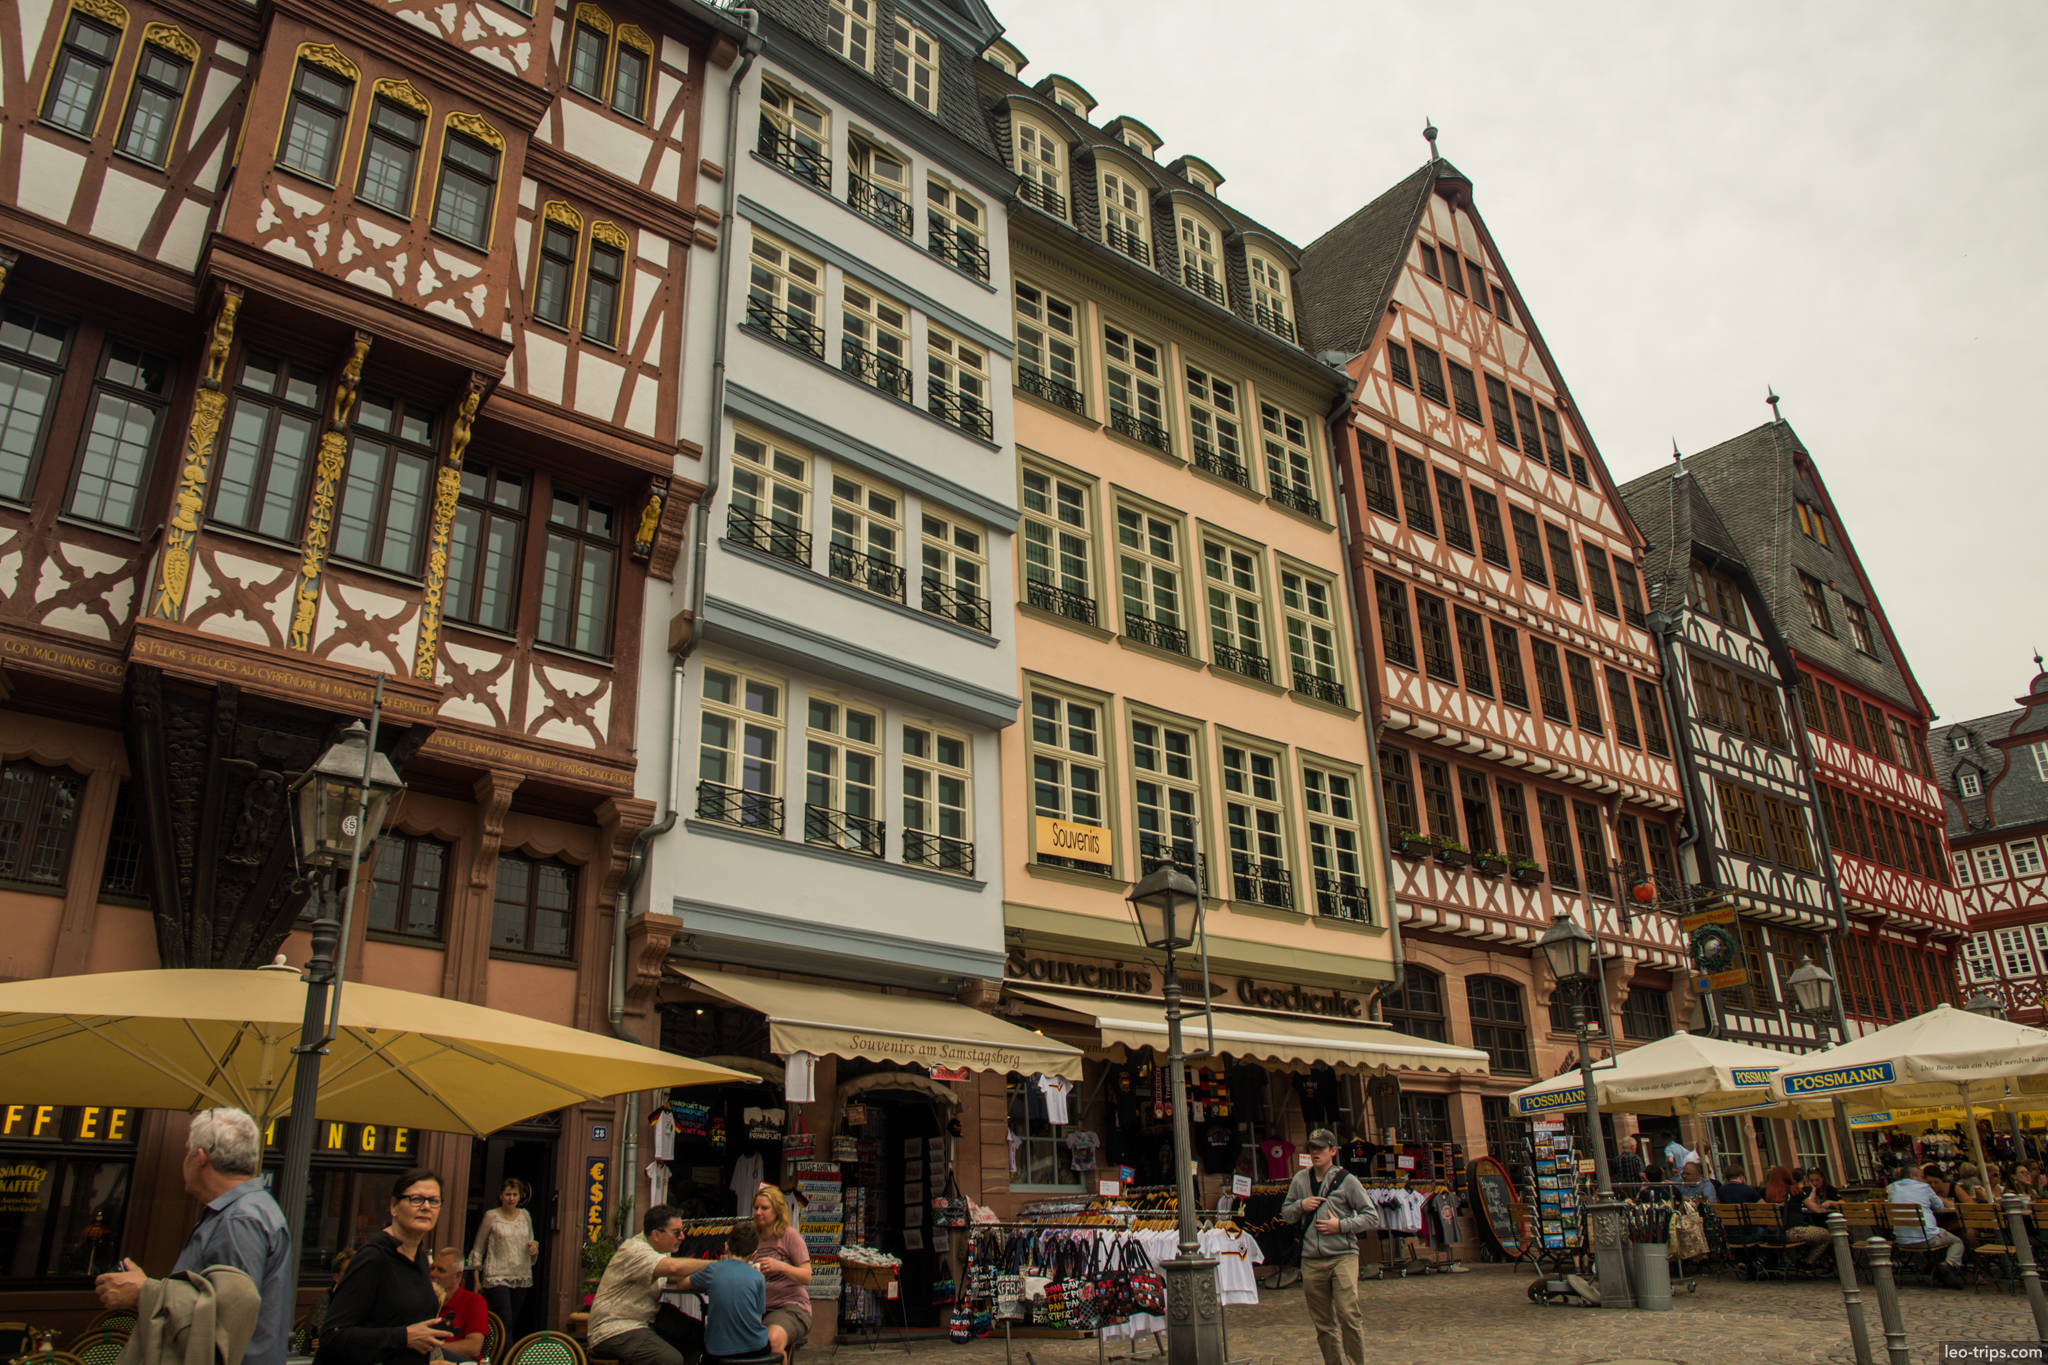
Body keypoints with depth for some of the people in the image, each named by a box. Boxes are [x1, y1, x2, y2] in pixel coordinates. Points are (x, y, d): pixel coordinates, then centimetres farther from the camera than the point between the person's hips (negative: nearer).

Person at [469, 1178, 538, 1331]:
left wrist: (534, 1246, -3)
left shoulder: (525, 1216, 11)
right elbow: (478, 1249, 1)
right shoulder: (491, 1216, -1)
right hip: (497, 1277, -4)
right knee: (505, 1324, -14)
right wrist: (476, 1279, -6)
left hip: (521, 1278, 4)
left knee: (513, 1323, 5)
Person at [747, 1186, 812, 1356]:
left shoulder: (790, 1235, 0)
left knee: (773, 1339, -36)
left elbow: (806, 1277, -5)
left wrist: (780, 1266, -21)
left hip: (791, 1306, -4)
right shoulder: (755, 1238, 17)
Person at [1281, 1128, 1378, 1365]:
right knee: (1323, 1323, 7)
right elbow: (1286, 1214, 20)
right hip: (1311, 1261, 4)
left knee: (1348, 1314, -15)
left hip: (1343, 1257, -4)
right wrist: (1300, 1205, -1)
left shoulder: (1347, 1180, 1)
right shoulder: (1300, 1180, 11)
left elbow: (1372, 1217, 2)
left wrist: (1341, 1225, -9)